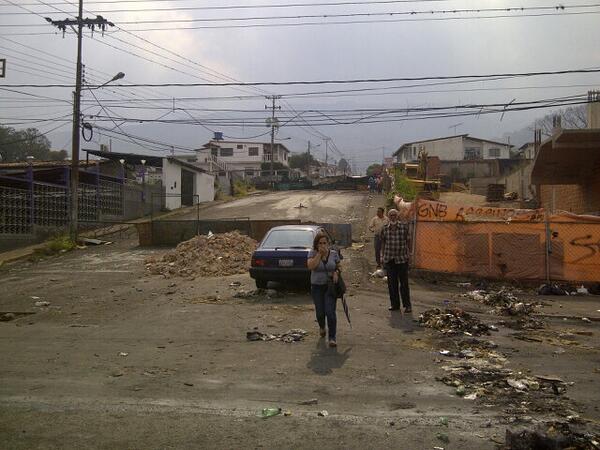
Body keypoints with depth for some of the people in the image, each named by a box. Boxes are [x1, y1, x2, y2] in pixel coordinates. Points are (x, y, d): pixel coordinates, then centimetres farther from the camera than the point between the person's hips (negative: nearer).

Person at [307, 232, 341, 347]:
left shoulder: (334, 254, 3)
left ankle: (332, 338, -4)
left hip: (330, 286, 0)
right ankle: (322, 327, 39)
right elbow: (311, 266, -19)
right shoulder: (313, 253, -3)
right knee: (320, 312, 6)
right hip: (317, 287, 0)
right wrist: (319, 253, -18)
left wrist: (336, 272, -8)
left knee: (330, 312, -11)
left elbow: (338, 267, 14)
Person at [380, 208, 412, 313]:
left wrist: (408, 254, -1)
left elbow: (408, 241, 1)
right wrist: (383, 257, 8)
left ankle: (407, 305, 11)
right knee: (391, 283, 8)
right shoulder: (385, 228, 3)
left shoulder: (404, 227, -5)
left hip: (402, 258, -3)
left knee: (404, 283, 2)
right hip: (389, 259, 3)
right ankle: (395, 304, 19)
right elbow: (383, 243, 9)